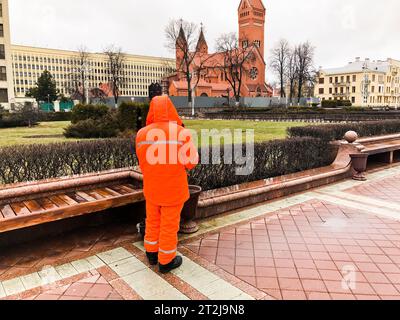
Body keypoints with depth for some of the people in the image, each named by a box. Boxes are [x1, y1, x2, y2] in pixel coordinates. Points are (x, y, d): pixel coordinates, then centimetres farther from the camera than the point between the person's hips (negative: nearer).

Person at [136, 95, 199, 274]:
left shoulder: (142, 134, -10)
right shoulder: (182, 133, -18)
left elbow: (141, 161, 1)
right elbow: (191, 163, -11)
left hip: (151, 189, 4)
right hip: (174, 190, -3)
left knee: (152, 221, 22)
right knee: (169, 226, 12)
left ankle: (152, 254, 39)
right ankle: (166, 262, 27)